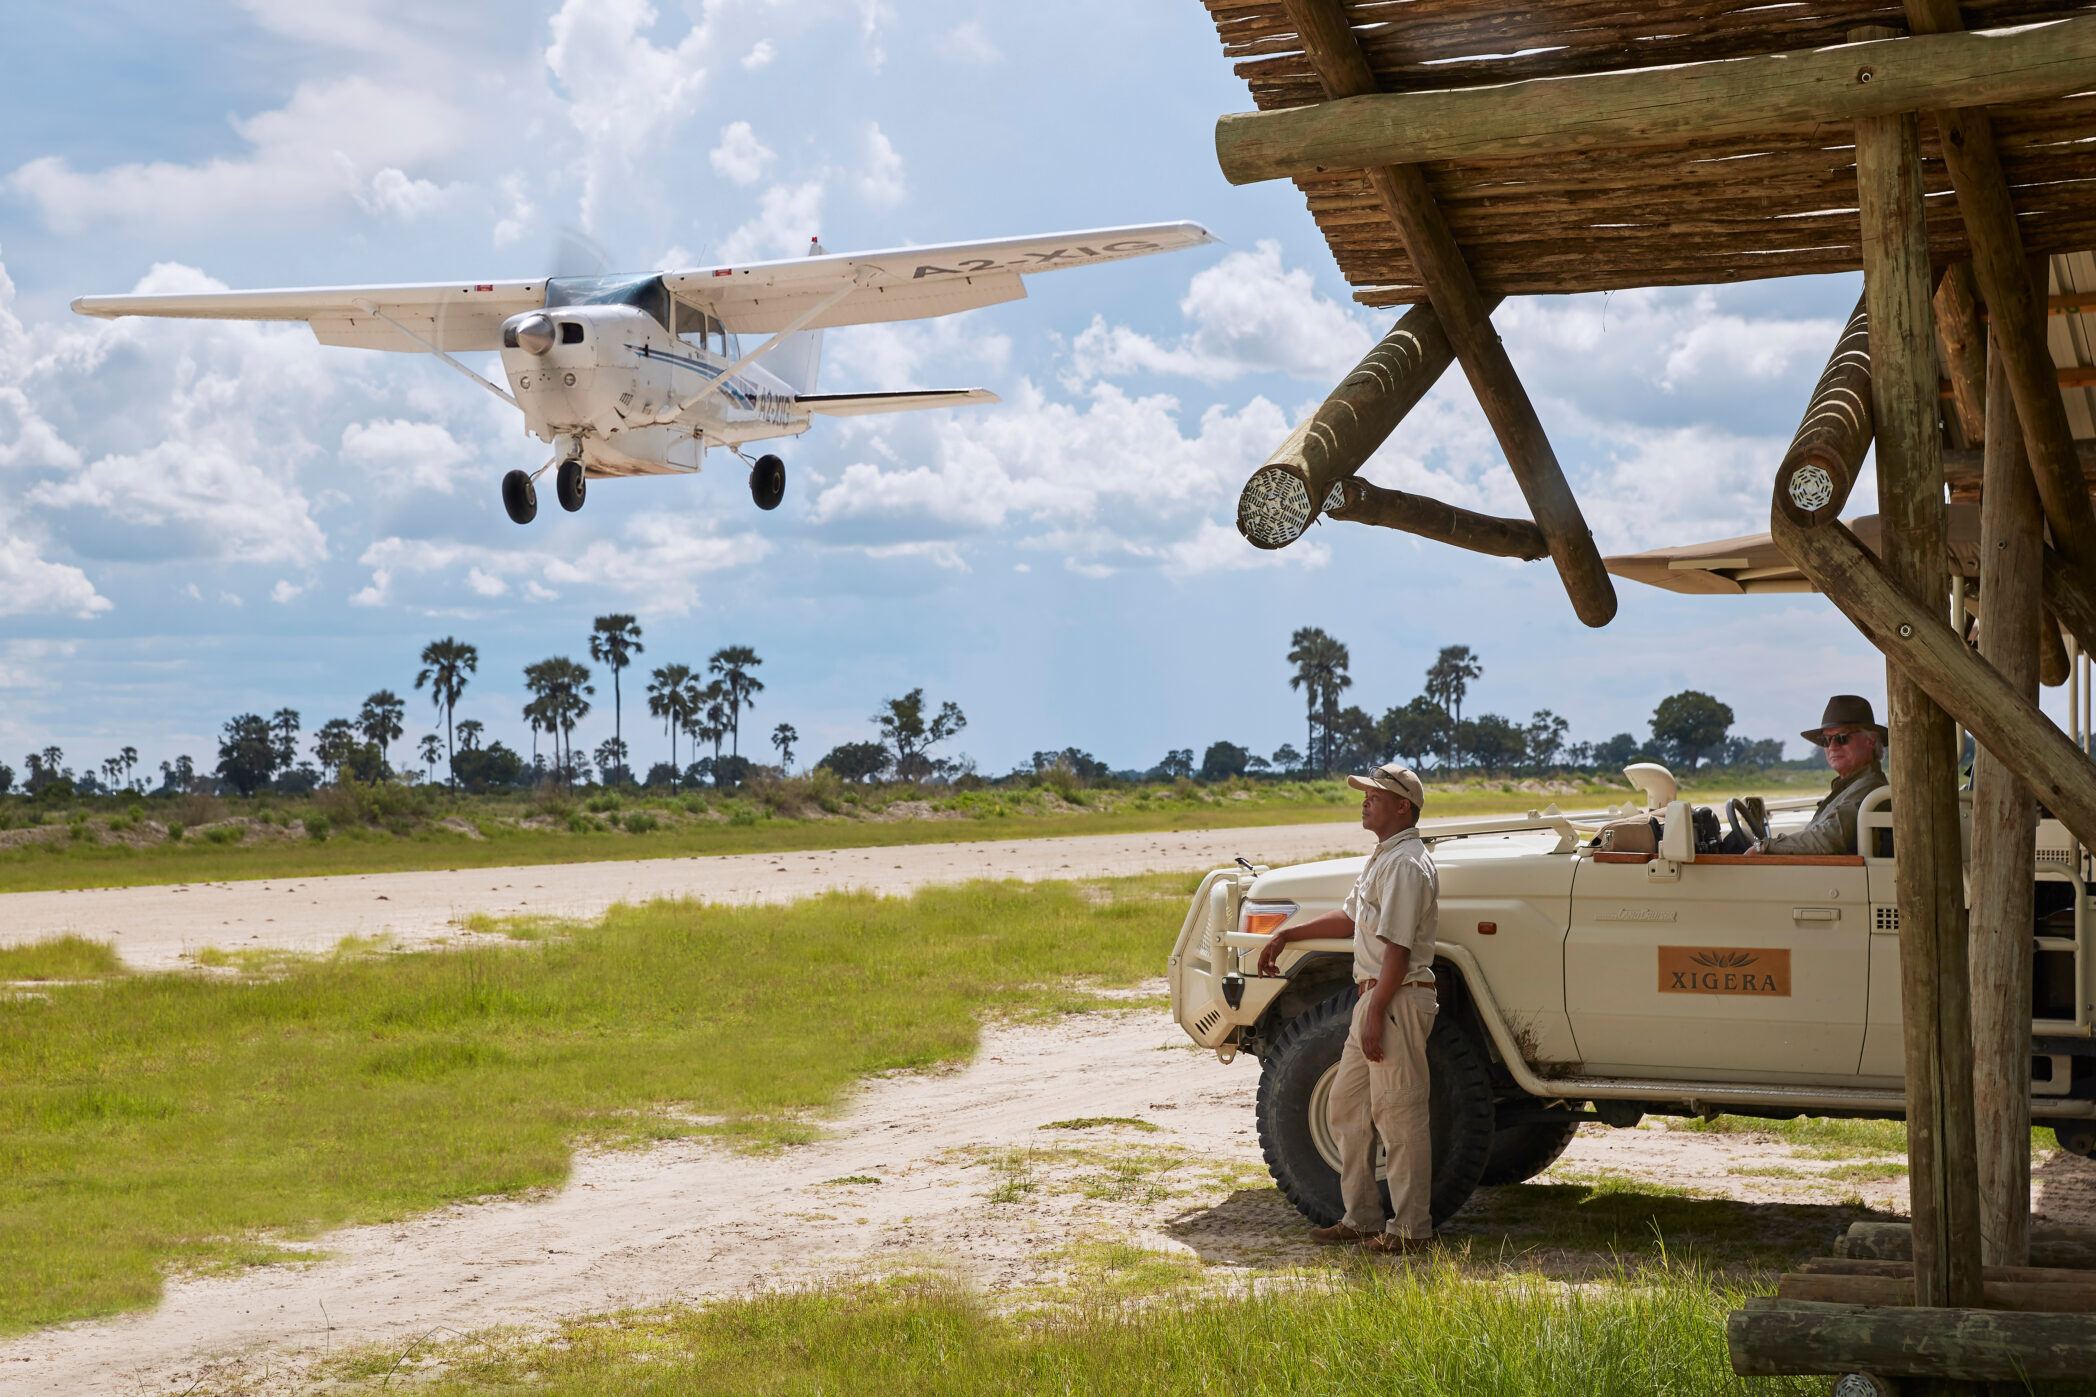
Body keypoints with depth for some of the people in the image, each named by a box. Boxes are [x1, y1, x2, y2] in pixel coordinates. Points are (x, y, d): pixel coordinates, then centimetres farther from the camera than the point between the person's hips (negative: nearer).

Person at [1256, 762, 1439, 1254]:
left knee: (1398, 1114, -6)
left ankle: (1411, 1229, 0)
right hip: (1374, 995, 11)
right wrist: (1285, 935, 28)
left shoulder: (1406, 864, -16)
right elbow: (1351, 917, 29)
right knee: (1347, 1106, 15)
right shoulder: (1383, 858, 17)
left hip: (1398, 999, -11)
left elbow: (1397, 949, -22)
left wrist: (1376, 1015, -24)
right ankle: (1363, 1219, 22)